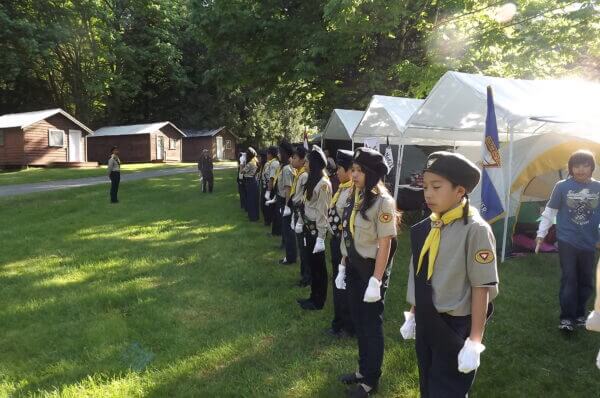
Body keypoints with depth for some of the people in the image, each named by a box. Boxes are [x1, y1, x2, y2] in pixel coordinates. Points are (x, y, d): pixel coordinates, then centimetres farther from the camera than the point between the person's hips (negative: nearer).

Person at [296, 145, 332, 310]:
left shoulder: (323, 183, -20)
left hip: (316, 229, -9)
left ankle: (318, 302, 20)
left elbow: (323, 213, -20)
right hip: (308, 227, 9)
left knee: (318, 265, 5)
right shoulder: (312, 179, 8)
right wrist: (300, 222, 13)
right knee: (311, 262, 17)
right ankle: (314, 296, 32)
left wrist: (321, 237, -20)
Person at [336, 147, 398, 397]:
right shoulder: (355, 196, 4)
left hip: (371, 269, -7)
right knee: (358, 320, 18)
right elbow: (347, 236, 9)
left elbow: (385, 244, -19)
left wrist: (376, 281, -19)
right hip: (354, 268, 7)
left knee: (372, 324, 8)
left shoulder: (383, 202, -18)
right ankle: (363, 369, 38)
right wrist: (342, 266, 10)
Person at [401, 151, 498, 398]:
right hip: (426, 323, 6)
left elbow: (482, 287, -18)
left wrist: (475, 341, -17)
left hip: (456, 326, -6)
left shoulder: (475, 230, -19)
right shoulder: (426, 227, 0)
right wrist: (413, 314, 15)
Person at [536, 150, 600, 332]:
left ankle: (579, 315, 27)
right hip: (567, 241, -3)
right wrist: (541, 234, 0)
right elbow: (550, 211, 0)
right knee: (569, 279, -4)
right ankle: (566, 318, 3)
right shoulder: (562, 186, -7)